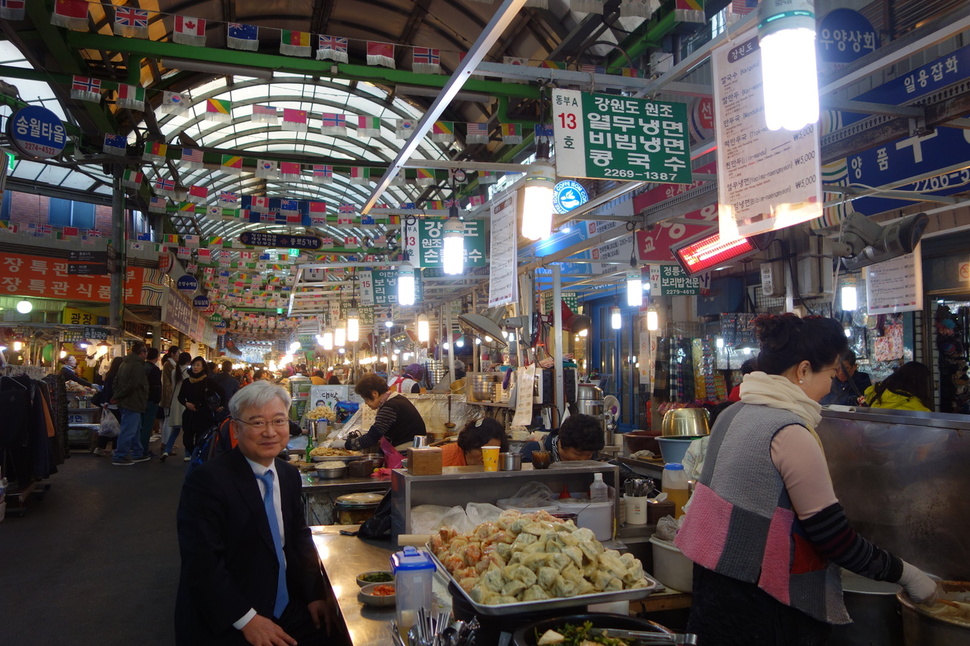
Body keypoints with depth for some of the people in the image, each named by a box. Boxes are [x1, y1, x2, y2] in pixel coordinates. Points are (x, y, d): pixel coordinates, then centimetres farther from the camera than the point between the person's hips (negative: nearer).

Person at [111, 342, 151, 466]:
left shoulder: (124, 363, 13)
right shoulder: (138, 365, -18)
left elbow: (116, 380, 15)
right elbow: (132, 385, -25)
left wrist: (116, 395, 7)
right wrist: (117, 397, -15)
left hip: (125, 403, 10)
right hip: (132, 403, -10)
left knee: (135, 429, 18)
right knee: (128, 431, -3)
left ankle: (138, 453, 26)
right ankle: (119, 457, 1)